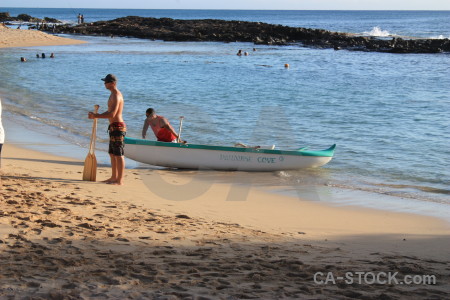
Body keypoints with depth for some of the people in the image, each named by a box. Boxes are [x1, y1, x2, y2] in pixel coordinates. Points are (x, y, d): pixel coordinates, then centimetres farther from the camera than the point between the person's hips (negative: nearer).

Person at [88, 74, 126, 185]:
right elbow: (110, 112, 23)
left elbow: (112, 114, -24)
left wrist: (96, 116, -18)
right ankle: (114, 177, 24)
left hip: (117, 127, -11)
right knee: (112, 153, 16)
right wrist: (96, 115, 11)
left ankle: (120, 180, -4)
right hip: (114, 127, 11)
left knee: (118, 154, -7)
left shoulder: (116, 96, -17)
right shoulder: (114, 94, 17)